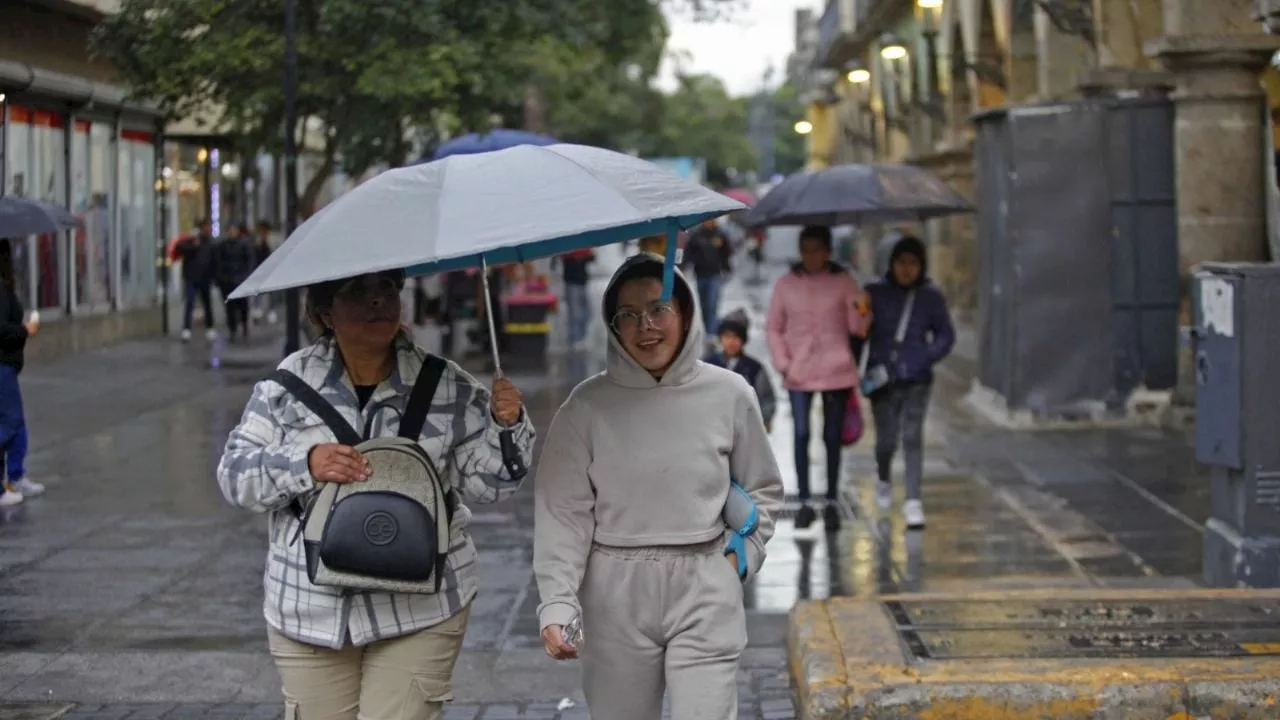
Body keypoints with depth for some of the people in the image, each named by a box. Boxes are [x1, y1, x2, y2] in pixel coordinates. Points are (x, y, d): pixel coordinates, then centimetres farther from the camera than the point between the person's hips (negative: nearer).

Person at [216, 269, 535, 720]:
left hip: (419, 615, -1)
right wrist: (305, 465, -18)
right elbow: (235, 474, 0)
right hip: (310, 612, 1)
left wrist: (505, 425, -15)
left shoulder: (448, 389, 1)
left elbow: (484, 482, 4)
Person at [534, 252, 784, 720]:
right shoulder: (588, 405, -2)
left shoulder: (730, 395, 2)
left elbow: (763, 489, 16)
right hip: (616, 593, 0)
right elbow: (563, 511, -4)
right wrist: (558, 603, -15)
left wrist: (742, 556, 3)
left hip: (705, 592, 0)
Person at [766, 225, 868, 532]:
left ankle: (831, 503, 16)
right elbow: (774, 328, 9)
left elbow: (858, 328, -5)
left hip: (836, 371, 0)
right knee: (801, 435, -7)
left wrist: (859, 311, -27)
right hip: (799, 374, 0)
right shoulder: (786, 284, 3)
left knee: (832, 437, 7)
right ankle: (805, 503, 1)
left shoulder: (843, 281, 0)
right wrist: (783, 364, -3)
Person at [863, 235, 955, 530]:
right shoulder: (874, 293, 0)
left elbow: (946, 335, 10)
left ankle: (913, 502, -10)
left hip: (916, 380, 0)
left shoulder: (931, 296, 2)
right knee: (886, 440, 6)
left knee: (912, 436, -12)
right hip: (882, 380, 0)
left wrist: (926, 358, -6)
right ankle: (883, 479, 39)